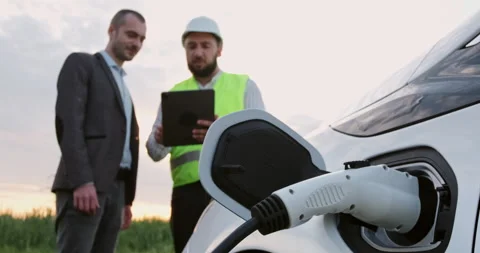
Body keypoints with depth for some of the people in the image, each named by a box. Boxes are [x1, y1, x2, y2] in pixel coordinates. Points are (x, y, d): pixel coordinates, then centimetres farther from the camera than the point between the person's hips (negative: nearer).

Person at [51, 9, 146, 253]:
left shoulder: (122, 87, 29)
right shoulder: (80, 63, 4)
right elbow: (67, 121, -10)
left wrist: (127, 199, 18)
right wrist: (82, 181, -20)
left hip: (114, 187, 8)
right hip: (83, 185, -8)